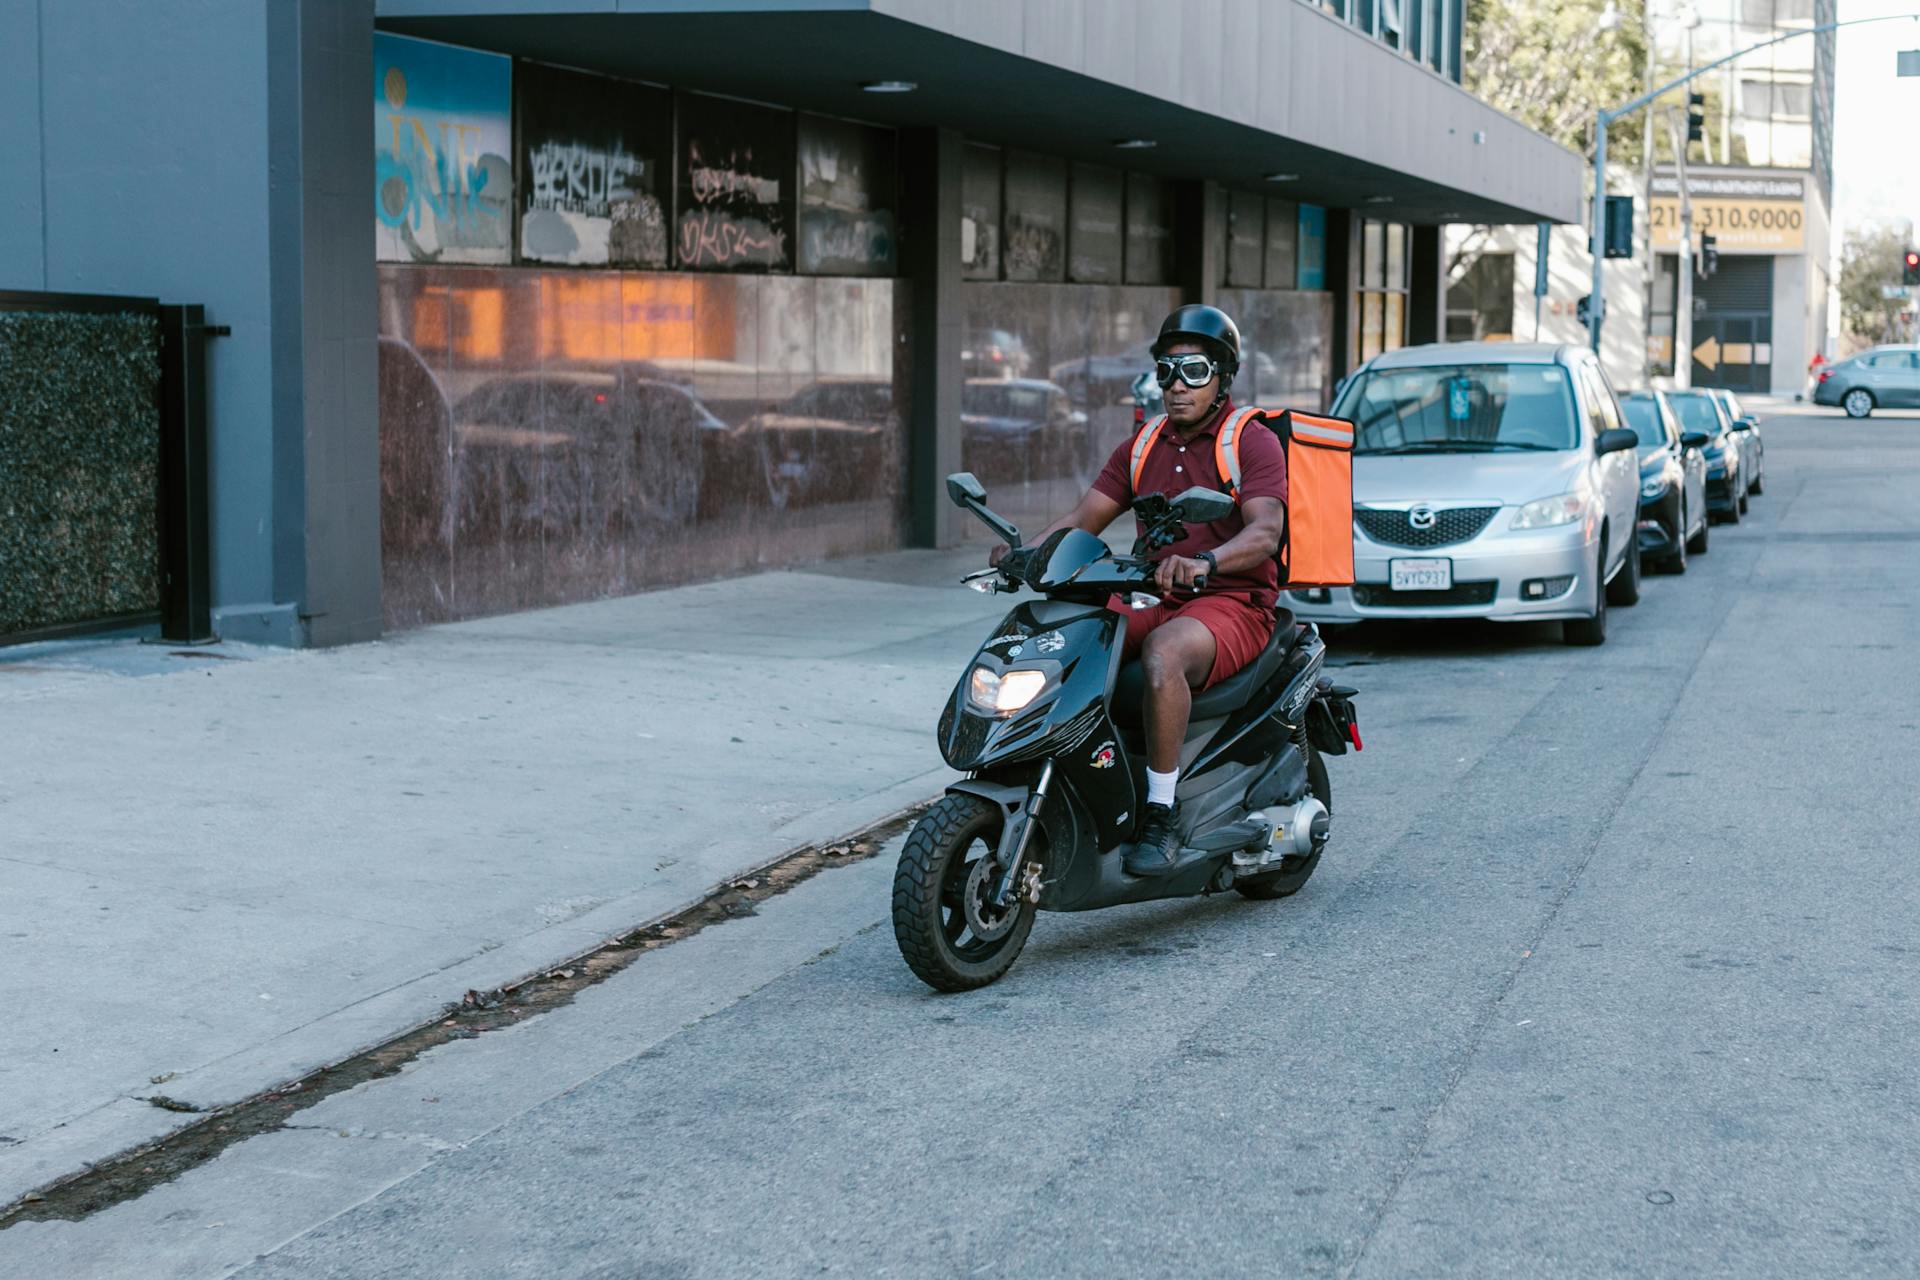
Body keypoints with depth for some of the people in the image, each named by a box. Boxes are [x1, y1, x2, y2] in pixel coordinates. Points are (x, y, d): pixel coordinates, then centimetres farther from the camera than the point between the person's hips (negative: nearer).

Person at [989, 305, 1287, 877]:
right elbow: (1084, 518, 10)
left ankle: (1162, 813, -32)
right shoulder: (1143, 447, 17)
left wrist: (1204, 562, -41)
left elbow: (1266, 530, -20)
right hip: (1157, 601, 7)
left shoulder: (1254, 441, -4)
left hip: (1233, 603, -7)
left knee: (1163, 653, -38)